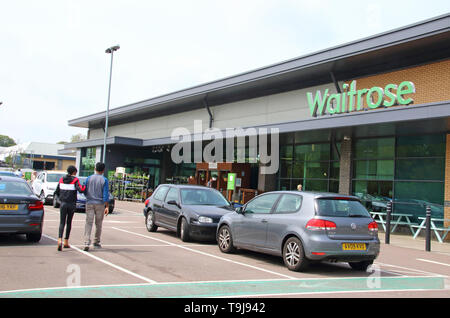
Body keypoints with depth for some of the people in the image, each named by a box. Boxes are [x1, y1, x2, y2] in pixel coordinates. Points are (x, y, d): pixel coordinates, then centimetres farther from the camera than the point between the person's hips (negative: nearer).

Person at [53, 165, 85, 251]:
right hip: (72, 204, -2)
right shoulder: (75, 180, -7)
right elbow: (80, 190, -20)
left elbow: (57, 192, 11)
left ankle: (60, 239, -24)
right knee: (69, 222, 12)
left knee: (62, 222, -1)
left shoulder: (61, 180, 7)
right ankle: (66, 242, 18)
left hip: (63, 203, 2)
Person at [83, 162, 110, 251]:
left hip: (89, 203, 1)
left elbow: (85, 191, 7)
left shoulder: (89, 178, 2)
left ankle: (87, 243, -15)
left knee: (88, 223, -3)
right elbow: (105, 194, -8)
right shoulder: (104, 180, -4)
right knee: (98, 224, 12)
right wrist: (107, 206, -6)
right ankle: (96, 242, 22)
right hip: (100, 204, -1)